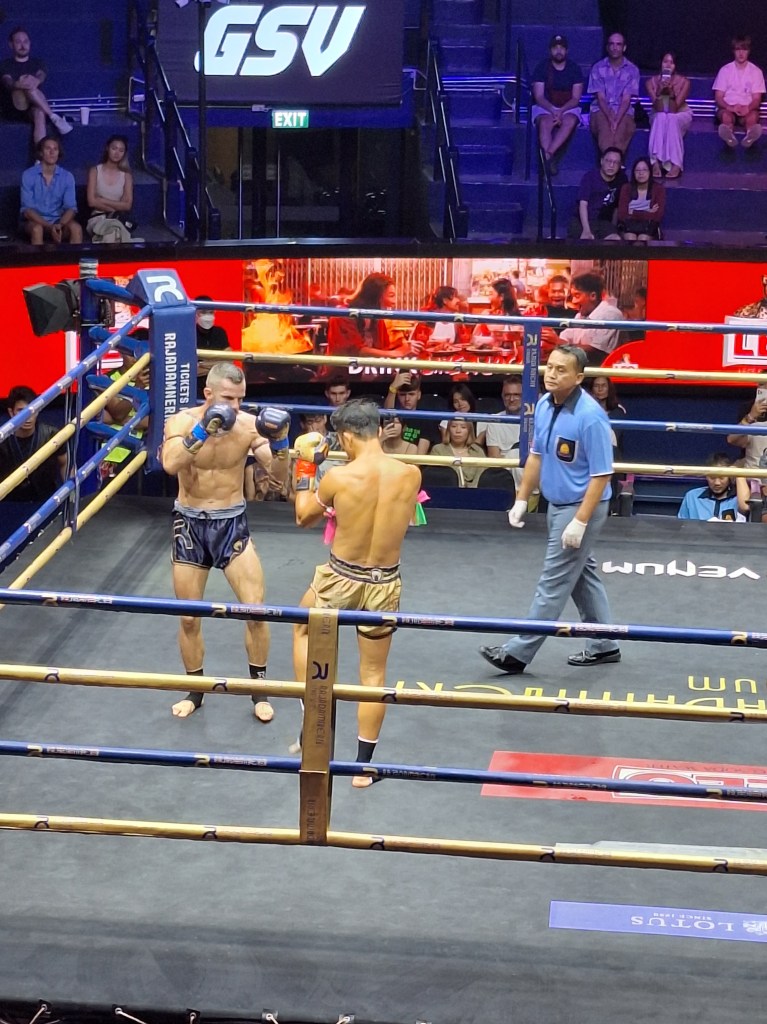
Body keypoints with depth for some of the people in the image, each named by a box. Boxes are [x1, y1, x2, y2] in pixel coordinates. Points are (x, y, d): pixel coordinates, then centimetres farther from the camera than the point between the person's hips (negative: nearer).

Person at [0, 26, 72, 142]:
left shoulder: (37, 62, 18)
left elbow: (41, 75, -6)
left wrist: (36, 81, -34)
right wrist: (17, 85, -38)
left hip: (34, 108, 1)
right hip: (13, 110, -1)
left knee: (39, 113, -38)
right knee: (26, 84, -32)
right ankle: (54, 117, -35)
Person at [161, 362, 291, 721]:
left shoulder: (249, 425, -11)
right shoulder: (182, 421, -13)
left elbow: (279, 478, -14)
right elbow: (170, 464, -32)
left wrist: (280, 443, -31)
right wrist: (202, 431, -40)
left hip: (231, 523, 0)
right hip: (190, 524, 0)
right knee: (189, 618, 9)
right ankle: (195, 691, 29)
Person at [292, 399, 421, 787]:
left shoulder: (338, 477, -17)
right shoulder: (411, 475, -10)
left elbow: (304, 517, 1)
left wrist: (305, 464, 9)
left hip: (339, 579, -2)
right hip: (385, 584, 2)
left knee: (303, 629, 30)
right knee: (374, 672, 15)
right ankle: (363, 765, 22)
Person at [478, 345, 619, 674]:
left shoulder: (590, 416, -24)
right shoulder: (544, 405, 1)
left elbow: (601, 475, -22)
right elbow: (536, 456, 13)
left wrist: (579, 522, -24)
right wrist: (521, 500, 12)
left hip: (582, 508, -9)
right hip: (557, 505, 9)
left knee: (553, 582, -2)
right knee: (582, 574, 18)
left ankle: (518, 652, 2)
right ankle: (603, 645, 30)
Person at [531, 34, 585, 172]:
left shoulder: (574, 68, 4)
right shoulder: (542, 67, 1)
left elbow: (576, 98, -1)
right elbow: (539, 97, -4)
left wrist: (561, 111, -19)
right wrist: (553, 111, -22)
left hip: (568, 108, 1)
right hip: (545, 107, -1)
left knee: (570, 121, -35)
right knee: (545, 123, -35)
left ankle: (547, 155, -45)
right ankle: (550, 161, -43)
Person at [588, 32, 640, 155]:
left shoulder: (632, 70, 5)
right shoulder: (598, 68, 6)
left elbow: (626, 100, -3)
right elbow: (600, 98, -1)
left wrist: (617, 121, -19)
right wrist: (610, 119, -17)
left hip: (623, 112, 0)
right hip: (601, 111, 0)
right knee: (605, 131, -32)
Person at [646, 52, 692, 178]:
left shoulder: (684, 82, -17)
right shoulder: (651, 82, -14)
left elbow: (674, 109, -23)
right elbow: (658, 109, -21)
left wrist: (671, 92, -38)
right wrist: (659, 92, -37)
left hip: (681, 115, -1)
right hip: (659, 116, 1)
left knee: (671, 119, -36)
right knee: (661, 117, -35)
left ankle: (675, 164, -40)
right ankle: (656, 162, -41)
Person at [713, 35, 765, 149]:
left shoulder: (756, 71, 7)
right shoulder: (725, 70, 7)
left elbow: (757, 99, 3)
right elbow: (718, 97, 3)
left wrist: (748, 108, -22)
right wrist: (730, 107, -19)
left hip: (747, 110, 0)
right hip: (727, 108, 0)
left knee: (753, 115, -36)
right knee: (726, 115, -37)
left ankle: (750, 137, -70)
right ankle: (729, 137, -71)